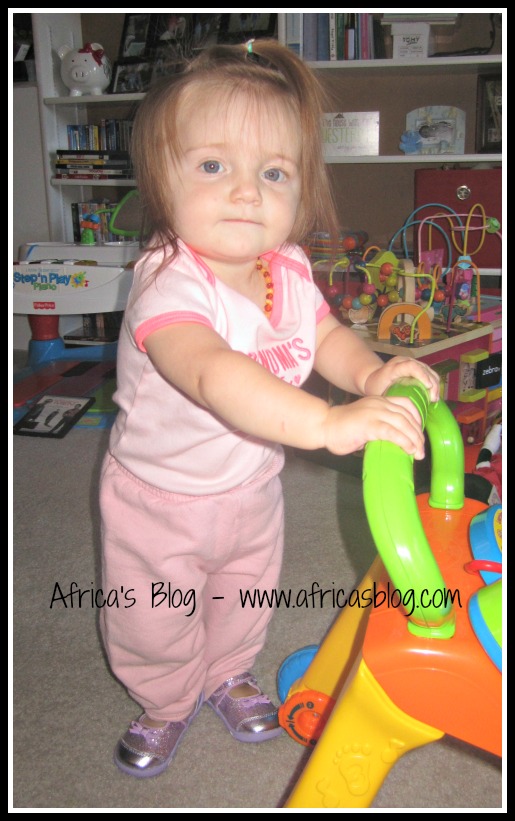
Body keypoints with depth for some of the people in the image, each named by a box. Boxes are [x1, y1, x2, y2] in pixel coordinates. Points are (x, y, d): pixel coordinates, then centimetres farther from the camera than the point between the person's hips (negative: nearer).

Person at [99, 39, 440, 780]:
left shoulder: (288, 271, -15)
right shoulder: (170, 284, -37)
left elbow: (325, 334, 0)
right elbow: (212, 374, -54)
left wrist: (372, 371, -22)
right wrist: (328, 423, -65)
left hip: (252, 489, 5)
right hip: (159, 500, -5)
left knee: (244, 601, 28)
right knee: (155, 625, 17)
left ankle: (229, 673, 59)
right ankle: (167, 701, 49)